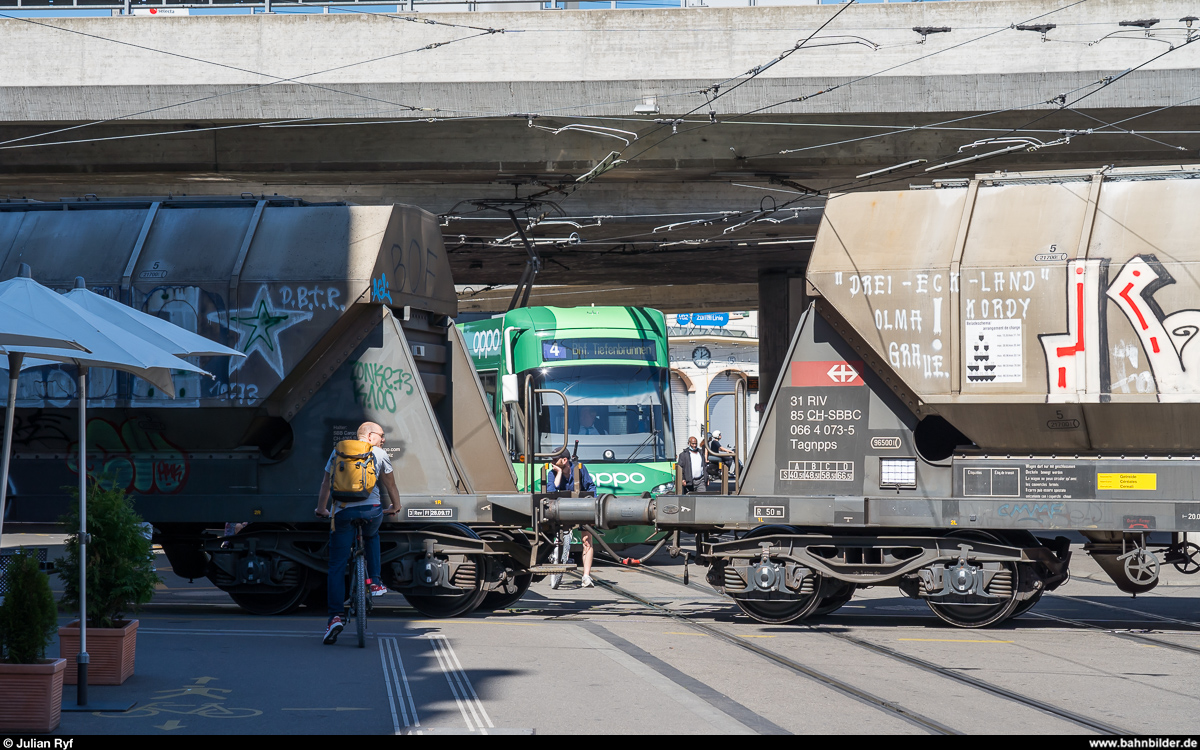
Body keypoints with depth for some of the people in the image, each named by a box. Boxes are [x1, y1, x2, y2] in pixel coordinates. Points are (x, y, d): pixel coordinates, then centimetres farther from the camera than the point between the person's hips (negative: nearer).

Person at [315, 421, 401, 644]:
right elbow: (390, 483, 23)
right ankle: (374, 582, 26)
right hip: (371, 510, 0)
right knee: (371, 537, 36)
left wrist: (321, 508, 33)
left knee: (337, 566, 0)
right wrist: (396, 506, 38)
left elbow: (326, 482, 21)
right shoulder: (379, 454, 13)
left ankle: (335, 615, -12)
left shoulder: (338, 451, 17)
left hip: (343, 512, 0)